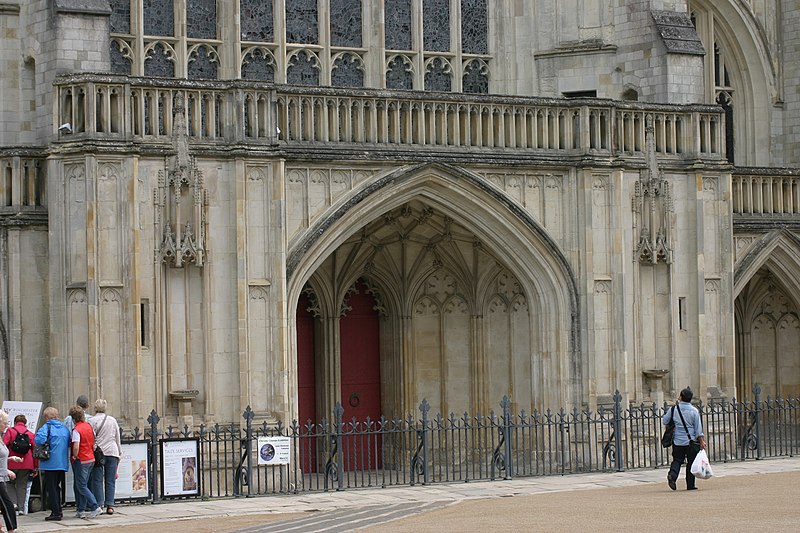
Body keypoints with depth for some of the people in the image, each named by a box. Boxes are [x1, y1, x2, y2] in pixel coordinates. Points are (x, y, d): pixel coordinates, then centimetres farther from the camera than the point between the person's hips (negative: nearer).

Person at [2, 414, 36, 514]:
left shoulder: (10, 431, 2)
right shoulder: (30, 434, 8)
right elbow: (35, 451, 7)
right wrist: (35, 467, 12)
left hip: (12, 464, -2)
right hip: (26, 465, 2)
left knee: (10, 483, 13)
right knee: (22, 485, 7)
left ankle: (13, 502, -6)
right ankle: (21, 508, 4)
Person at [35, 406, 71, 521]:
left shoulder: (47, 427, -9)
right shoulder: (64, 428, 10)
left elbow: (39, 439, -23)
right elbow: (69, 443, 15)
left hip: (51, 463, -6)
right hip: (63, 463, 6)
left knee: (51, 488, -1)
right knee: (57, 487, 17)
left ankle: (55, 512, -4)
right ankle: (58, 510, 19)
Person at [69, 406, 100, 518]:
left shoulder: (76, 430, -18)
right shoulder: (89, 426, 7)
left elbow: (76, 447, -27)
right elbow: (94, 442, 16)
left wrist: (74, 456, -11)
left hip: (81, 461, -8)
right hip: (91, 459, 8)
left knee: (81, 487, -2)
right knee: (82, 485, 14)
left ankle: (95, 507, -10)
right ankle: (81, 510, 15)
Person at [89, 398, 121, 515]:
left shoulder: (93, 420, -4)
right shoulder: (113, 420, 9)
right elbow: (118, 438, 15)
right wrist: (119, 453, 23)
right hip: (112, 452, 3)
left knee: (97, 480, 2)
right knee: (110, 481, 5)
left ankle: (99, 504, -4)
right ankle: (110, 505, 1)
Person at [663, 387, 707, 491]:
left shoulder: (673, 409, -3)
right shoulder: (694, 411, -6)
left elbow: (664, 421, 8)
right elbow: (698, 428, -5)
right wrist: (701, 441, -1)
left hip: (677, 441, 1)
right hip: (691, 441, -1)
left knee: (677, 460, 12)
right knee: (691, 462, 7)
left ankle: (672, 474, -16)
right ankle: (690, 485, 9)